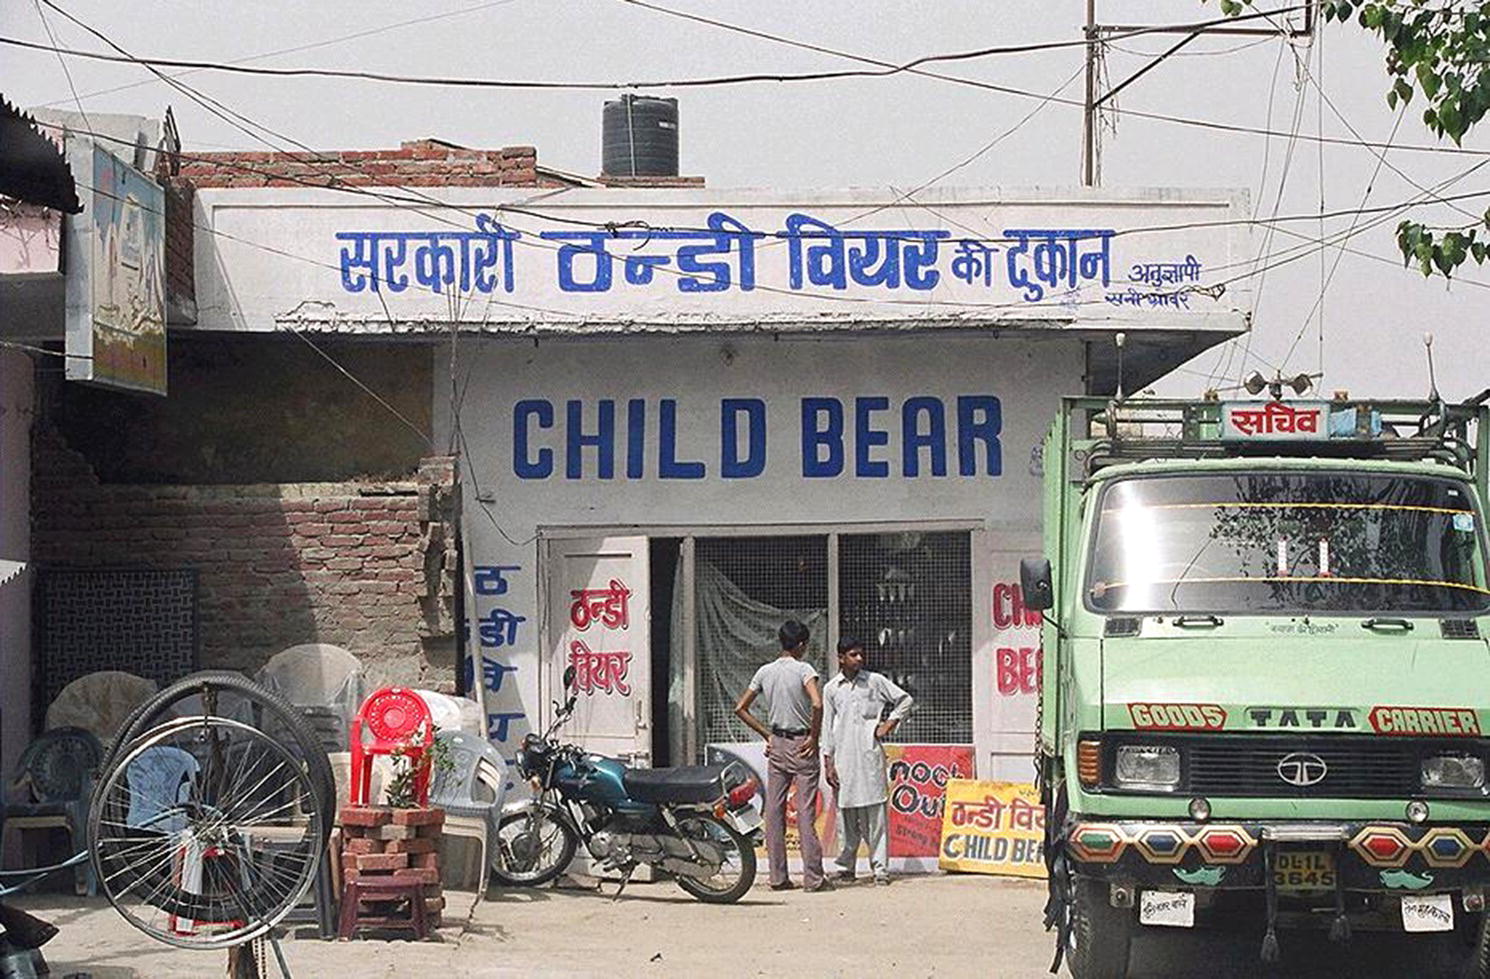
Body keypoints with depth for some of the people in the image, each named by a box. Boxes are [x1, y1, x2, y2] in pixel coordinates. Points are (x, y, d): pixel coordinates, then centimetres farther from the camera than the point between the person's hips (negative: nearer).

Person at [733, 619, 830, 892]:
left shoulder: (764, 672, 6)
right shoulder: (803, 670, -10)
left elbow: (740, 709, 9)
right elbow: (817, 704, -27)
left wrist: (767, 735, 13)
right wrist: (814, 738, -13)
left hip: (776, 745, 5)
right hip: (801, 745, -5)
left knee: (774, 811, 6)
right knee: (805, 812, -4)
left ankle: (778, 877, 7)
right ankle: (813, 878, -3)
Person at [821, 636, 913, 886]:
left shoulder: (875, 681, 5)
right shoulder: (831, 689, 8)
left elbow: (905, 700, 13)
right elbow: (827, 727, 9)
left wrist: (890, 723, 2)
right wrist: (828, 764, 5)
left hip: (870, 755, -1)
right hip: (844, 759, 1)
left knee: (875, 815, -4)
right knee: (846, 816, 4)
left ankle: (880, 867, -3)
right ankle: (846, 866, 13)